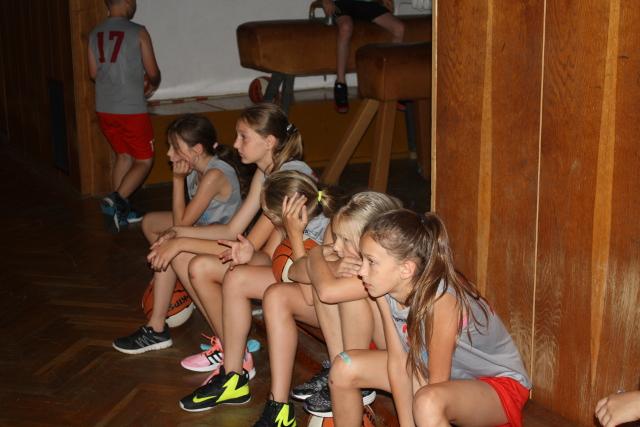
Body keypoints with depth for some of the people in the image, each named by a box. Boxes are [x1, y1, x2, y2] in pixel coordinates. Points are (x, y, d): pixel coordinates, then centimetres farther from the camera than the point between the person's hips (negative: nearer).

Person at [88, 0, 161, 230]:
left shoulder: (95, 34, 6)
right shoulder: (138, 32, -10)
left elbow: (94, 73, 12)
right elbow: (152, 71, -4)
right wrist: (153, 84, 19)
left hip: (105, 109, 6)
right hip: (132, 109, -6)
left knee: (123, 156, 19)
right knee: (143, 161, 6)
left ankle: (121, 211, 20)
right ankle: (116, 200, -11)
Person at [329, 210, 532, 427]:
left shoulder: (440, 299, -35)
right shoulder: (385, 289, -16)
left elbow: (438, 382, -26)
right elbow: (397, 361, -10)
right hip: (435, 368, 7)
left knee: (427, 402, -39)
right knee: (344, 368, -3)